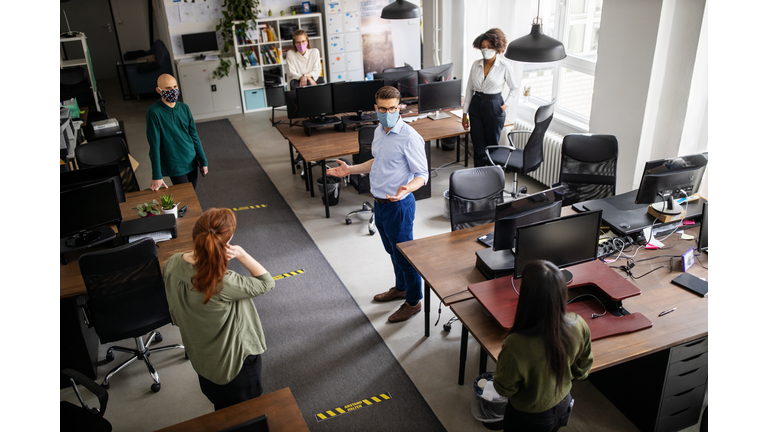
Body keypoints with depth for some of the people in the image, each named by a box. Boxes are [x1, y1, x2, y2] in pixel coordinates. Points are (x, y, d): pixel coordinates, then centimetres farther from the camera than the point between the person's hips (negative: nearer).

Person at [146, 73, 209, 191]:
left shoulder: (184, 108, 2)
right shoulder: (154, 112, -16)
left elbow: (194, 136, 8)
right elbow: (154, 145, -17)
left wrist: (203, 161, 7)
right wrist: (157, 176, -20)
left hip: (192, 162, 5)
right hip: (174, 166, -5)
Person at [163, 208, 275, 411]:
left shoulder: (171, 265, -19)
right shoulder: (222, 283, -40)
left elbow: (176, 317, -2)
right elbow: (266, 282, -23)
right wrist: (241, 254, -30)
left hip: (200, 356, 7)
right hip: (236, 360, -6)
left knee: (221, 409, 33)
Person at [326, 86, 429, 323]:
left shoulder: (409, 137, -22)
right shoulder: (379, 131, 5)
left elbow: (422, 174, -20)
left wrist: (406, 189, -39)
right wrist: (350, 169, 14)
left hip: (398, 205, -8)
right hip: (379, 203, 9)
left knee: (405, 254, 6)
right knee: (392, 251, 24)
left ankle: (413, 301, 24)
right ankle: (400, 288, 45)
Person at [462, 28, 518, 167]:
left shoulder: (505, 66, -7)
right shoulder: (476, 64, 3)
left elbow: (514, 89, 4)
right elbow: (469, 90, 8)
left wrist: (505, 105, -10)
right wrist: (465, 114, 6)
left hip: (494, 107, -3)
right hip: (476, 106, 3)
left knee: (492, 146, 6)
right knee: (478, 147, 5)